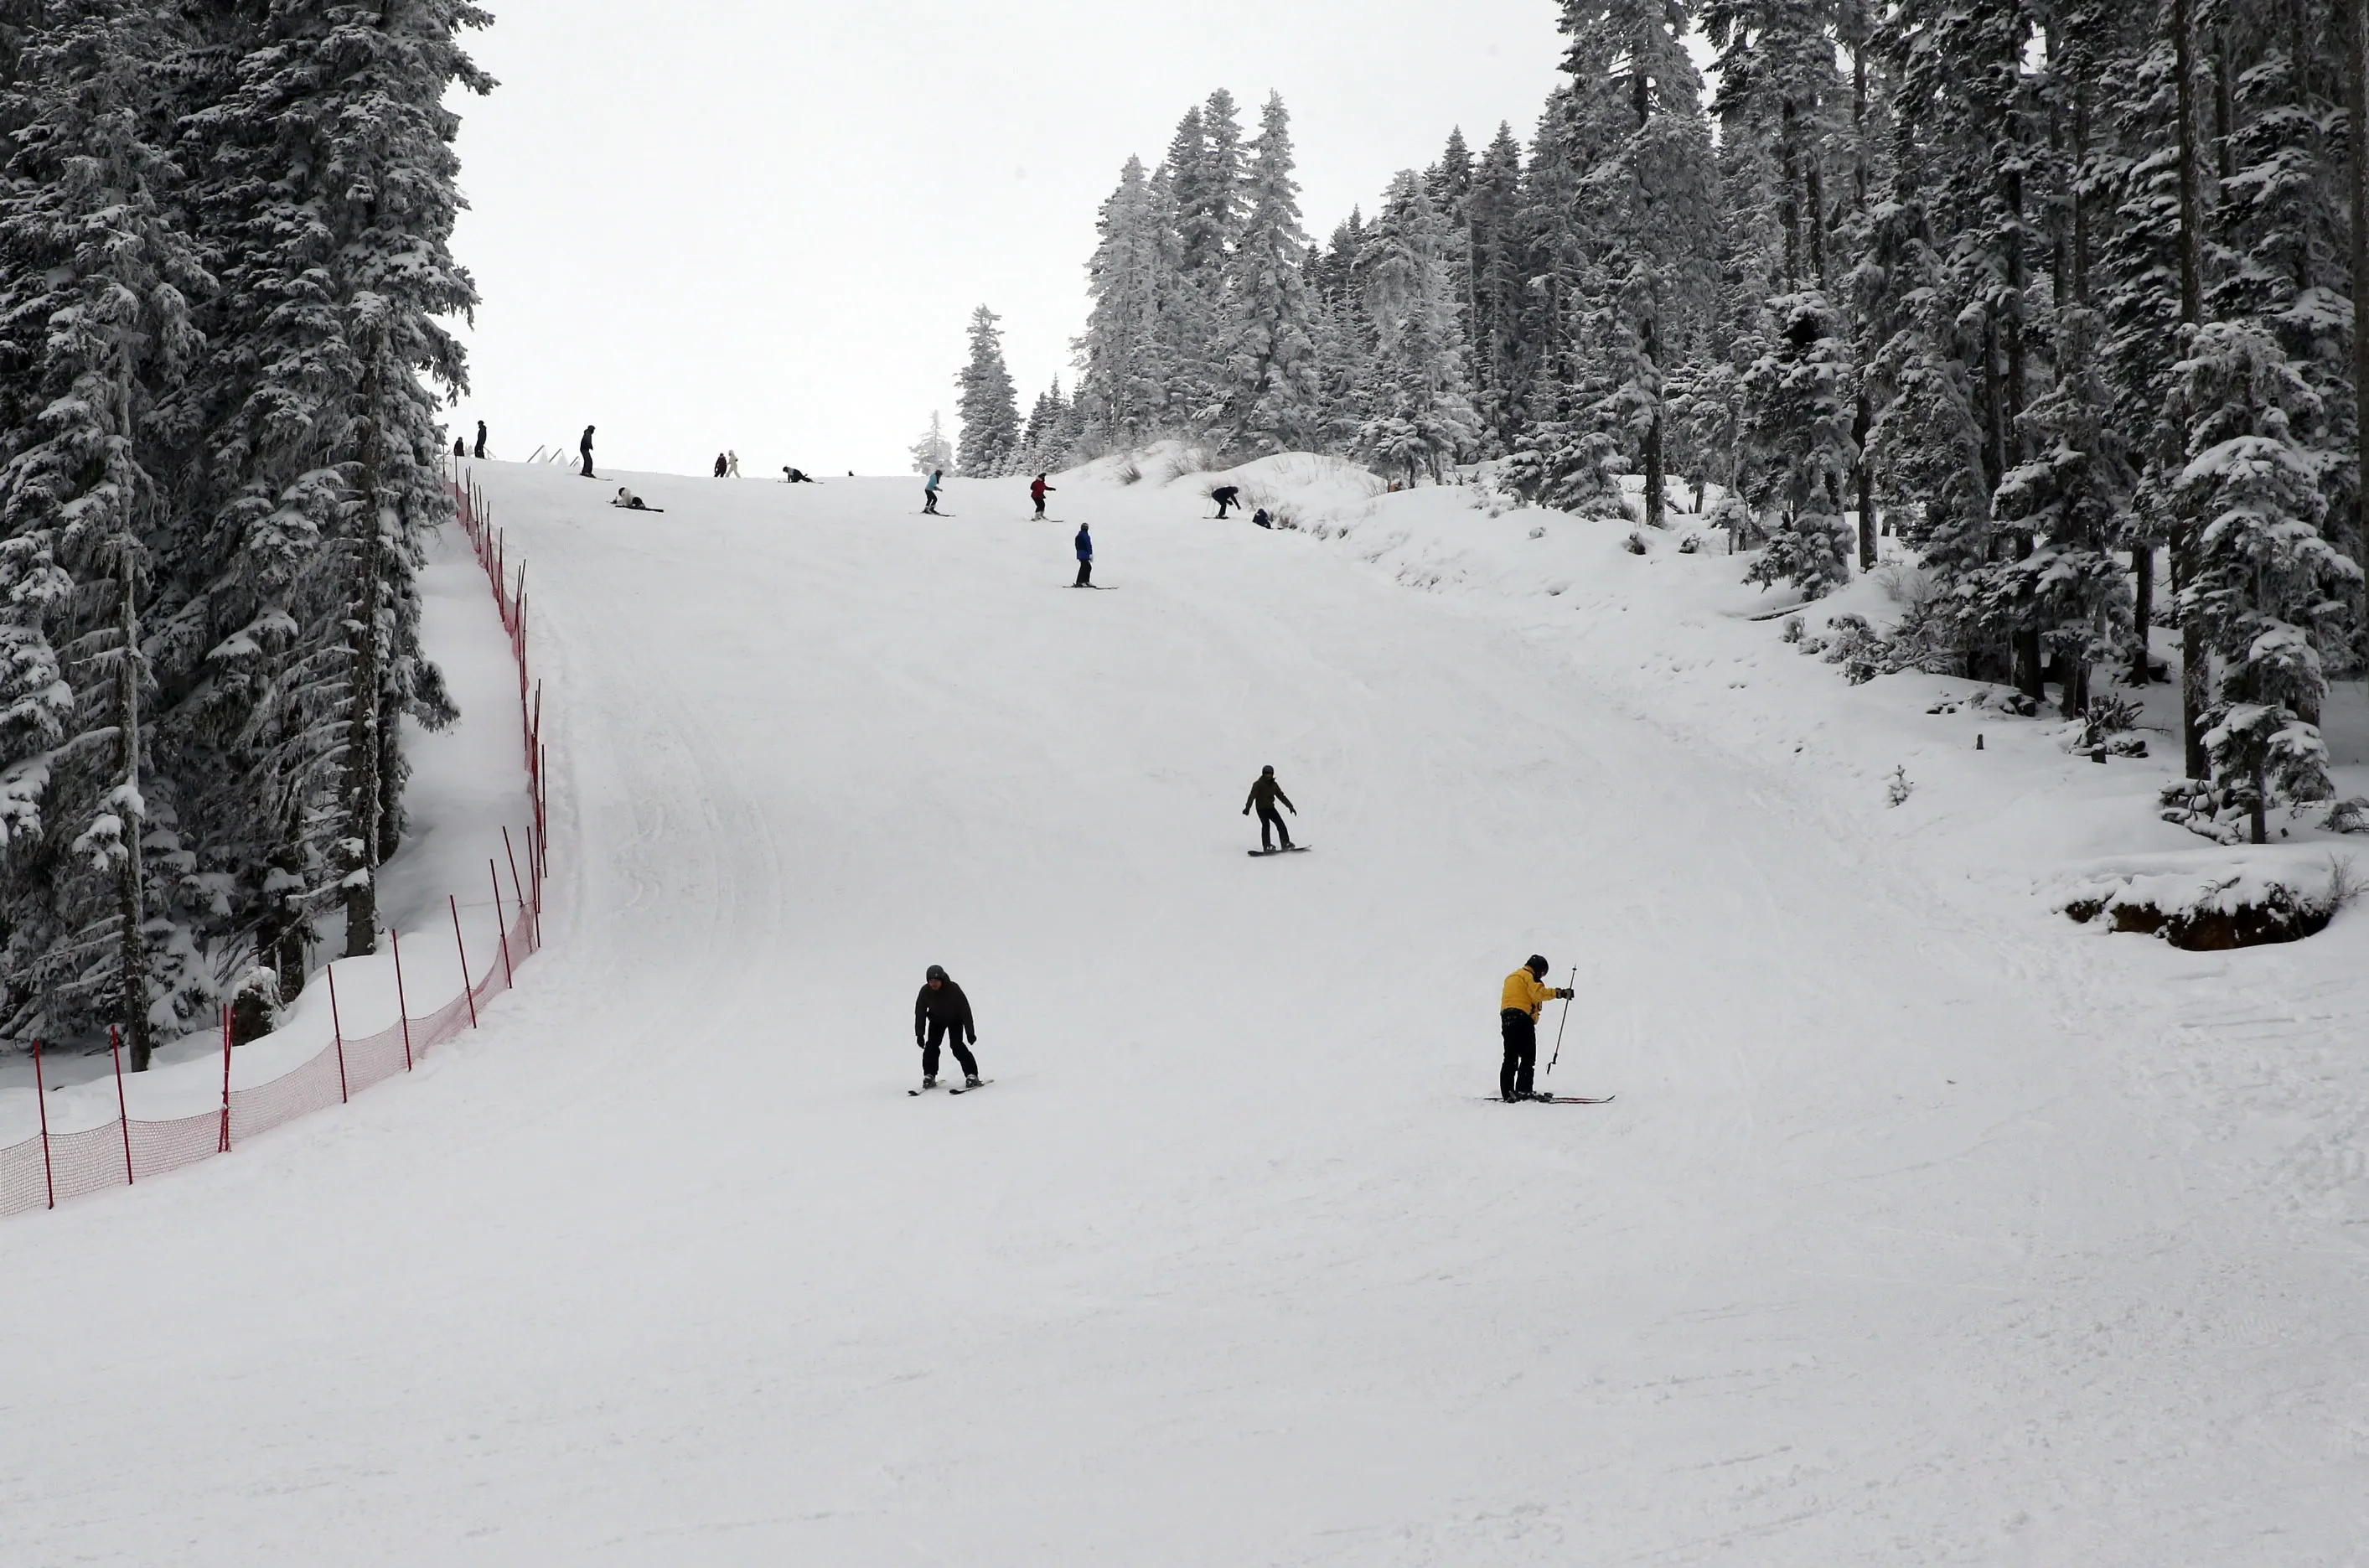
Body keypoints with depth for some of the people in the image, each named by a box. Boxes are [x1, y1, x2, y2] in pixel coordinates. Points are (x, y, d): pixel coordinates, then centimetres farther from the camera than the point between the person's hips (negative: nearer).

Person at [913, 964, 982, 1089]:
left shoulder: (953, 989, -32)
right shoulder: (925, 991, -24)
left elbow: (965, 1010, -24)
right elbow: (920, 1013, -13)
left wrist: (970, 1032, -23)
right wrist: (919, 1034, -16)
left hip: (955, 1020, -3)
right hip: (936, 1020, 3)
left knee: (957, 1046, -18)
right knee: (931, 1046, -12)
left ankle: (972, 1075, -13)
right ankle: (929, 1076, 2)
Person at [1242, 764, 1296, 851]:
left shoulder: (1274, 785, 9)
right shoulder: (1258, 784, -9)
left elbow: (1281, 796, 17)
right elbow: (1252, 796, -20)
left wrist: (1290, 806, 16)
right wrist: (1247, 807, -34)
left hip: (1270, 807, 6)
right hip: (1261, 808, -6)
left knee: (1280, 824, -4)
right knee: (1266, 824, -21)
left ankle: (1286, 843, 2)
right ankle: (1267, 846, -23)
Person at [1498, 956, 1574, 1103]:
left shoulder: (1511, 977, 28)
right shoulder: (1529, 976, -3)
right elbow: (1539, 992, -18)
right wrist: (1559, 993, -21)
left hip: (1506, 1019, 9)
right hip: (1522, 1019, -9)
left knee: (1510, 1059, 7)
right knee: (1528, 1057, -6)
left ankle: (1507, 1094, 3)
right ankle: (1523, 1090, -14)